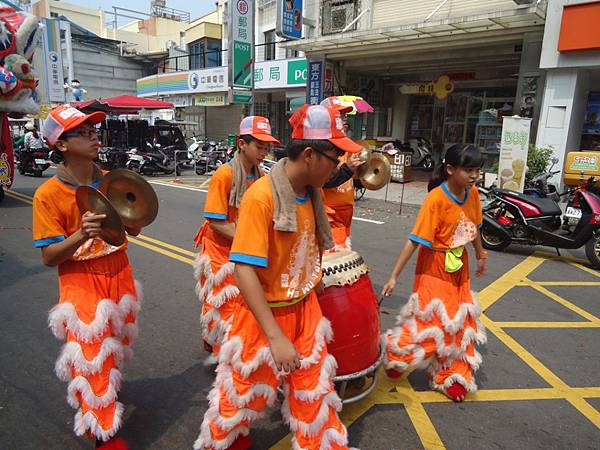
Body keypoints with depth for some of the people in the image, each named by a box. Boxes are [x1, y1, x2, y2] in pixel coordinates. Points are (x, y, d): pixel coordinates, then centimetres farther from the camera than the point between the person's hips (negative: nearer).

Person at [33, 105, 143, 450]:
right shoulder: (48, 194, -16)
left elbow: (132, 231, 6)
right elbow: (49, 257, -14)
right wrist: (81, 235, -32)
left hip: (120, 276, 5)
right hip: (82, 283, -5)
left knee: (113, 348, 22)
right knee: (92, 360, 3)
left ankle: (107, 391, 51)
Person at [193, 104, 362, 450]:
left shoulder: (314, 192, -3)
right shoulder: (262, 196, -26)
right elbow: (244, 270, -29)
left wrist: (314, 281, 11)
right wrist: (275, 336, -30)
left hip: (305, 308, 6)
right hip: (265, 313, -5)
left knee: (315, 387, 17)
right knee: (247, 389, 17)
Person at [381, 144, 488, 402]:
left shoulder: (472, 194, -6)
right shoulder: (436, 199, -26)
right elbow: (415, 240, -26)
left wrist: (481, 255, 22)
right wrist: (394, 276, -25)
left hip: (460, 265, 7)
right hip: (435, 266, -6)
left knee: (458, 321, 15)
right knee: (431, 320, 0)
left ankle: (451, 375, 33)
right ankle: (396, 355, 28)